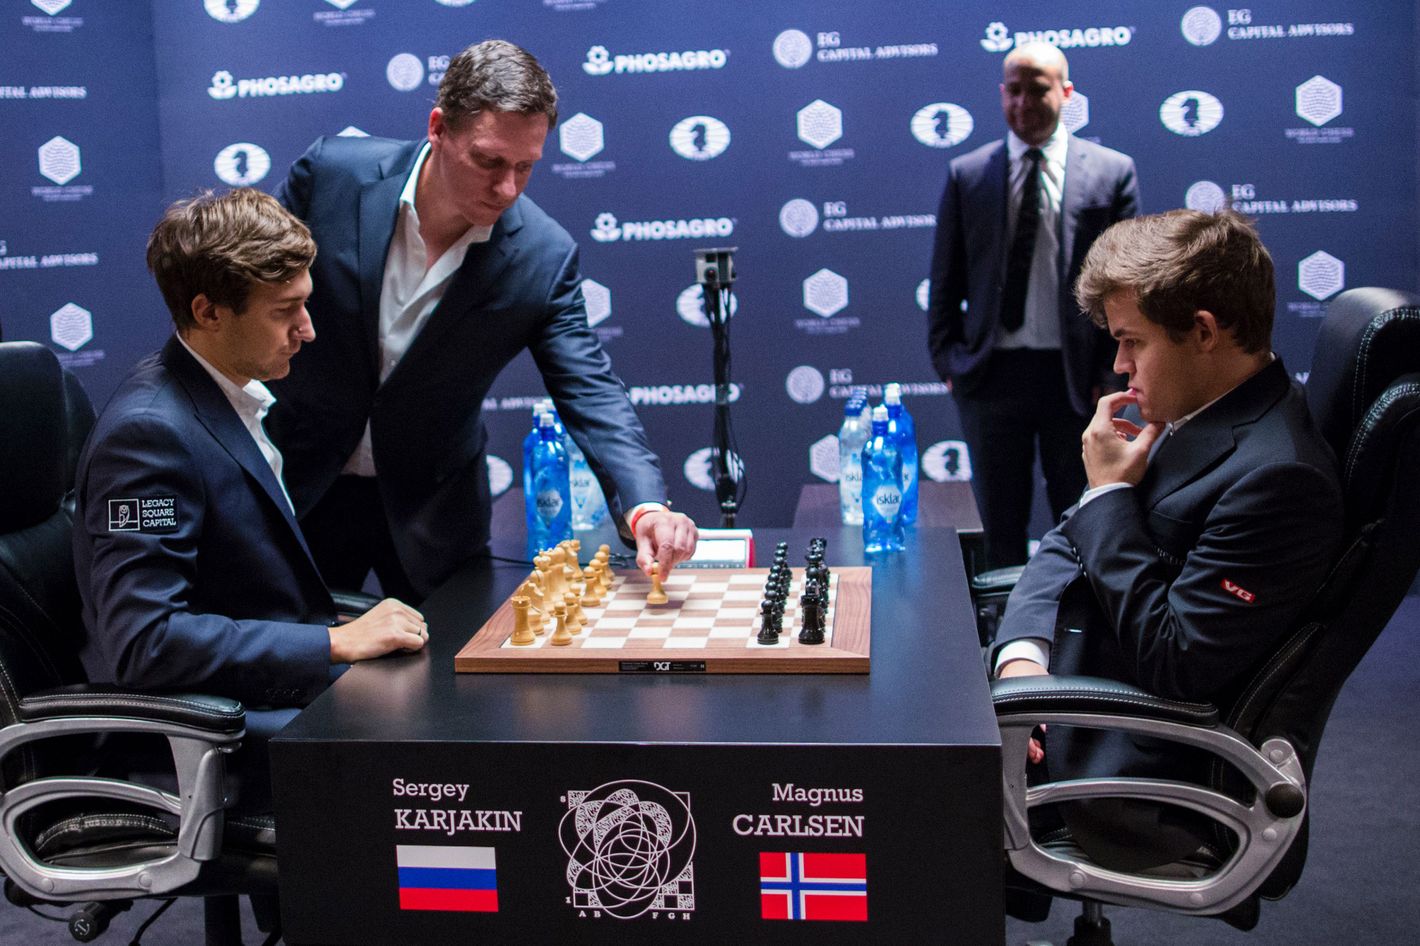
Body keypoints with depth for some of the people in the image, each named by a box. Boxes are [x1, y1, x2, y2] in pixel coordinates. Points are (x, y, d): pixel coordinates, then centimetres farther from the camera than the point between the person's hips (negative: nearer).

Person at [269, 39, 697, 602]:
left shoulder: (544, 256, -18)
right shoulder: (332, 173, -16)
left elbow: (589, 390, -16)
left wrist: (645, 505, -32)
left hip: (432, 512, 0)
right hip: (297, 487, 0)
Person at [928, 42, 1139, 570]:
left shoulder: (1111, 172, 2)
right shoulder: (966, 175, 6)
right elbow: (946, 280, 8)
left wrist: (1111, 371, -4)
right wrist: (947, 360, 1)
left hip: (1076, 375, -1)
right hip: (991, 374, 1)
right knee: (1000, 531, 10)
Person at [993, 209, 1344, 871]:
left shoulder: (1278, 476, -25)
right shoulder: (1183, 416, 4)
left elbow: (1173, 665, -25)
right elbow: (1067, 545, 10)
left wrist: (1110, 493, -19)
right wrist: (1022, 654, -9)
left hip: (1123, 769, -9)